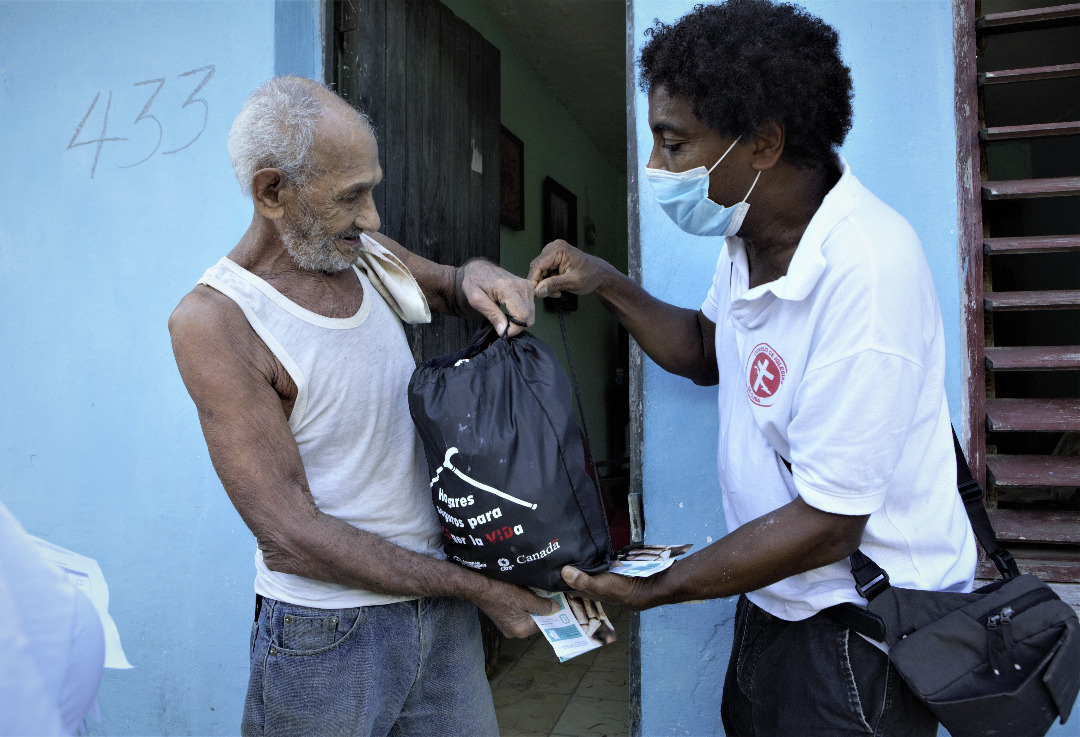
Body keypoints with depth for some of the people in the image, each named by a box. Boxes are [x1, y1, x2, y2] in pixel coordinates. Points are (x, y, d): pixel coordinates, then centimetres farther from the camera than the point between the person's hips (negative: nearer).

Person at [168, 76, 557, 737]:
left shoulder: (367, 255, 1)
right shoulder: (213, 322, -17)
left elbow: (448, 284, 22)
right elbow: (291, 535, -20)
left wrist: (478, 277, -5)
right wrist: (476, 588, -17)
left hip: (439, 603, 6)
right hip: (328, 631, -5)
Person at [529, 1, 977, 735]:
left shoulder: (864, 274, -31)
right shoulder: (751, 233, -4)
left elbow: (826, 527, -27)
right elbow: (708, 352, 15)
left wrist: (651, 589, -16)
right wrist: (608, 285, -1)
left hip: (863, 626, -8)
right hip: (777, 598, 8)